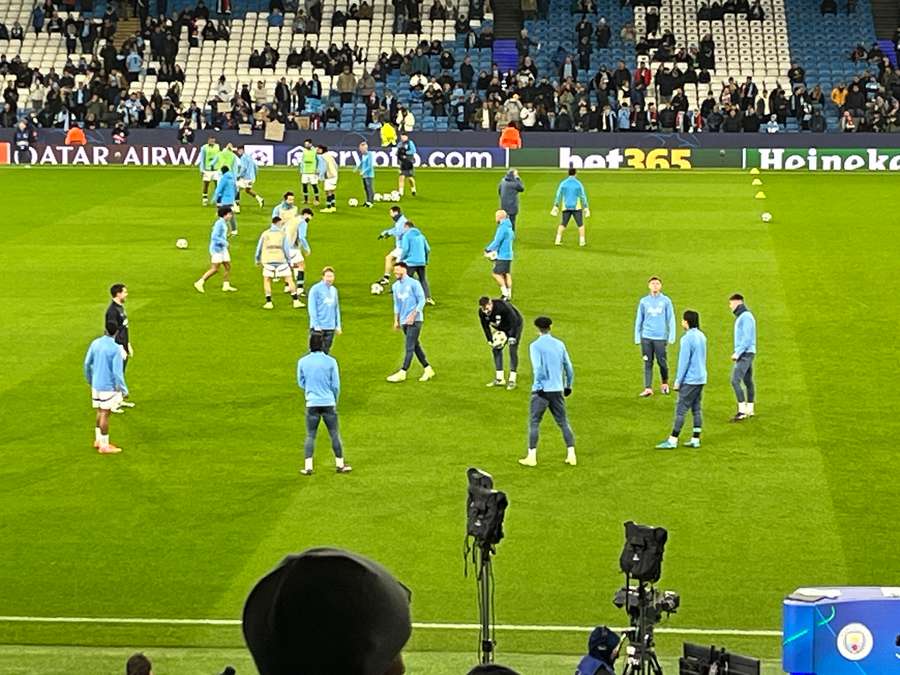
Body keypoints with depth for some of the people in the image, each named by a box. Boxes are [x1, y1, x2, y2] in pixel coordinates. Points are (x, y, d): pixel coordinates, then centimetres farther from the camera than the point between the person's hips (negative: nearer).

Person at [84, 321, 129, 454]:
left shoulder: (95, 343, -1)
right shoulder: (116, 349, -19)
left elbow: (87, 363, 7)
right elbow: (117, 372, -19)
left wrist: (90, 379, 24)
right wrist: (124, 390, -8)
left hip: (96, 384, 6)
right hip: (109, 386, -6)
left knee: (100, 412, 19)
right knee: (105, 414, 1)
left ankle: (98, 440, 29)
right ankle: (104, 446, 8)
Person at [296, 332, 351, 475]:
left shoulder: (302, 362, -3)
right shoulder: (330, 361, -8)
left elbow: (301, 383, 7)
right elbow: (336, 385, -2)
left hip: (312, 403, 1)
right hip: (328, 402, -1)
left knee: (310, 435, 6)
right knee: (334, 434, 9)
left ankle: (308, 467, 0)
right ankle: (340, 464, 14)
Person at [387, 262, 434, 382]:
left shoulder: (414, 283, -9)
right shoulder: (395, 286, 11)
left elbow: (422, 300, -9)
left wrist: (413, 315, -16)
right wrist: (396, 320, 13)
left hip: (414, 320, -7)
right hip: (404, 321, 7)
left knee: (410, 347, -9)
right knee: (415, 346, 10)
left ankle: (402, 373, -13)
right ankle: (428, 369, 18)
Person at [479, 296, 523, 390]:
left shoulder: (502, 307, -38)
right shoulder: (481, 312, -19)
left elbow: (514, 320, -30)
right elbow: (485, 326, -3)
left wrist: (512, 337, -28)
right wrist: (490, 340, -11)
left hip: (515, 325, -6)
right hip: (501, 329, 6)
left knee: (512, 350, -14)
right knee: (495, 349, 1)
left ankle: (512, 380, -11)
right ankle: (499, 379, 9)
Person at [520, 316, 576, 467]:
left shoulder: (535, 346, -7)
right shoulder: (559, 344, 8)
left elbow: (538, 367, -18)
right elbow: (568, 367, 11)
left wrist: (539, 386, -11)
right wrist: (568, 386, 21)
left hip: (542, 390, -4)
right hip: (558, 389, 4)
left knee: (534, 422, 3)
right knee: (563, 422, 11)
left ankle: (532, 456, 0)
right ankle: (571, 455, 6)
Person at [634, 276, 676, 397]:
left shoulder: (666, 301, 1)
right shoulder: (644, 301, 6)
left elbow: (671, 319, 2)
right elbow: (639, 319, 10)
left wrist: (672, 336, -3)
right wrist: (637, 337, 6)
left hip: (660, 337, -1)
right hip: (646, 337, 1)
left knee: (662, 362, 4)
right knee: (648, 363, 1)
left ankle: (665, 383, 28)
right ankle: (648, 388, 3)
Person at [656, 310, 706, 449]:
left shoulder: (687, 339, -17)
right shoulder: (702, 336, 9)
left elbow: (684, 361, -17)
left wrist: (678, 381, -11)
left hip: (690, 380, -8)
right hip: (700, 379, 8)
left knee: (680, 410, -5)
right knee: (696, 409, 11)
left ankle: (672, 440, -3)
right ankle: (695, 440, 12)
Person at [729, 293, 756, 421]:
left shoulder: (746, 317, -14)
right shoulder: (740, 317, 17)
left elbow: (747, 338, -20)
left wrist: (738, 353, -20)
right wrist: (737, 352, 14)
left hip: (745, 353, -11)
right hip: (744, 354, 11)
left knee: (735, 380, -16)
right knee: (748, 381, 12)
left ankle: (742, 411, -17)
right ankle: (749, 410, 16)